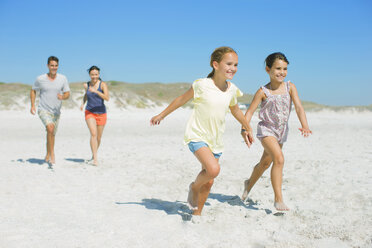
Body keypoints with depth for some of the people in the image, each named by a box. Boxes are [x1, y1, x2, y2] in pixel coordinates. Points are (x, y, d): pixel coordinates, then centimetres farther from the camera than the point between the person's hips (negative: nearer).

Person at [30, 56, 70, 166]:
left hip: (56, 111, 3)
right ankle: (52, 154, -20)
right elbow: (33, 91, 8)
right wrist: (32, 105, -1)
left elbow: (67, 94, -2)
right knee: (50, 128, -28)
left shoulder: (63, 79, -3)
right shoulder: (40, 79, -7)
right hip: (43, 110, -3)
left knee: (52, 134, 14)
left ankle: (48, 156, 34)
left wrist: (63, 97, -25)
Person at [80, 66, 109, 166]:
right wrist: (83, 103, 7)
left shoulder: (103, 84, -9)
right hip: (90, 112, 1)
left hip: (101, 113, 0)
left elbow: (107, 98, -23)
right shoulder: (86, 85, 2)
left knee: (98, 137, 9)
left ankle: (93, 156, 33)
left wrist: (96, 91, -34)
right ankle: (95, 159, -24)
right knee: (93, 134, -20)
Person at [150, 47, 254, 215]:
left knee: (209, 182, 9)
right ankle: (194, 187, 4)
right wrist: (161, 115, 9)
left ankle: (197, 213, 30)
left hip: (215, 141, 6)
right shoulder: (202, 85, -14)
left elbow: (235, 110, 21)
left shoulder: (232, 89, 1)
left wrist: (248, 129, 32)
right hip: (197, 136, -5)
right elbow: (181, 100, -1)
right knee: (213, 169, -28)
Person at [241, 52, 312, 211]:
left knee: (265, 163, 20)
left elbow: (298, 107, -12)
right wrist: (244, 129, -28)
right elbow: (250, 111, -11)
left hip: (281, 131, 5)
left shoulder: (290, 87, -3)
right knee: (279, 159, -25)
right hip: (266, 129, -5)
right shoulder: (263, 92, -11)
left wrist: (305, 126, -29)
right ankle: (278, 199, -20)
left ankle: (249, 184, 47)